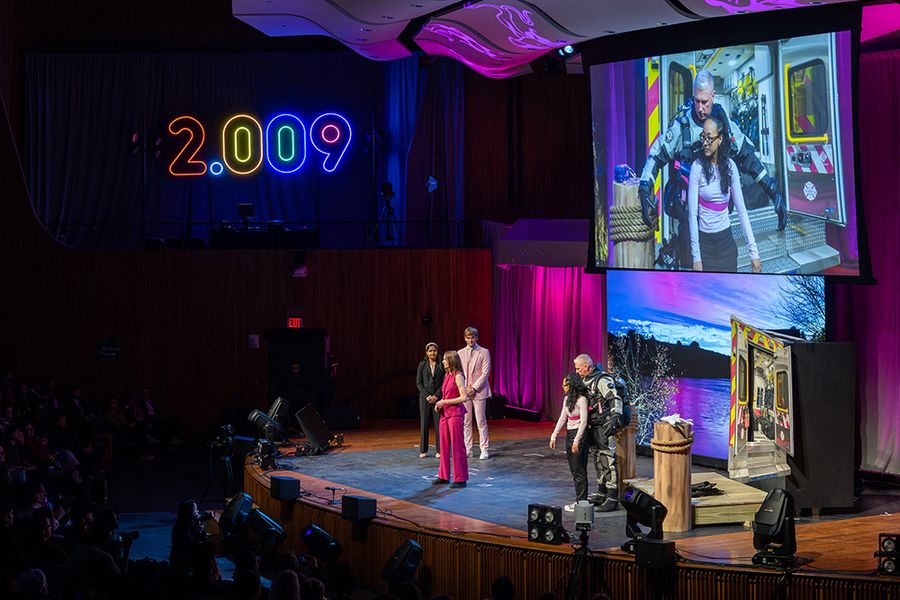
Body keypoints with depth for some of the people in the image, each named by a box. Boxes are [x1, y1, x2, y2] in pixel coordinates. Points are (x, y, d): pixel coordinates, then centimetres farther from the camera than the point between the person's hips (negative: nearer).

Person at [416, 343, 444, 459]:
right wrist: (427, 396, -8)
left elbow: (444, 383, 1)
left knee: (439, 423, -4)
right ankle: (423, 450, 8)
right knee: (424, 423, 0)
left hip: (438, 398, -1)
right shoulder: (422, 365, 6)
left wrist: (436, 396, -11)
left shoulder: (441, 366, 4)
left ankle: (439, 450, 3)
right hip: (425, 398, 1)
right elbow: (419, 383, 4)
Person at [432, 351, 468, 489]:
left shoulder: (458, 376, -12)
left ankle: (460, 479, 1)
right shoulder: (447, 375, 13)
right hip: (445, 414, 9)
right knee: (444, 446, 12)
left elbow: (463, 397, -18)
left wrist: (445, 402, -16)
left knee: (457, 446, -4)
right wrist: (439, 403, 6)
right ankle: (444, 476, 20)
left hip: (455, 414, -9)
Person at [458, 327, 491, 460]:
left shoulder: (484, 353, 0)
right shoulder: (460, 353, 11)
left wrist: (474, 388, -11)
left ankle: (484, 450, 0)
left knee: (481, 422, -4)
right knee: (466, 422, 4)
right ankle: (468, 450, 9)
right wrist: (465, 388, -4)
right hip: (464, 391, 3)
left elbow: (485, 373, -5)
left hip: (479, 391, -3)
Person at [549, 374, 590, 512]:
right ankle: (579, 499, 18)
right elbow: (562, 418, 15)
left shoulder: (581, 400, -15)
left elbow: (583, 422, -18)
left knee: (579, 470, -4)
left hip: (579, 434, -9)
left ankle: (581, 502, 2)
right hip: (569, 434, 9)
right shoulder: (567, 399, 10)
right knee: (573, 469, 11)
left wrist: (576, 442, -20)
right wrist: (554, 436, 9)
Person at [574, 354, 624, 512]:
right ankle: (601, 494, 27)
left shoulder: (603, 380, -17)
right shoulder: (586, 380, 12)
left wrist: (614, 420, -39)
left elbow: (616, 400, -27)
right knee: (598, 461, 16)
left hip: (605, 427, -9)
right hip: (593, 427, 9)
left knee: (608, 462, -9)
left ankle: (612, 499, -8)